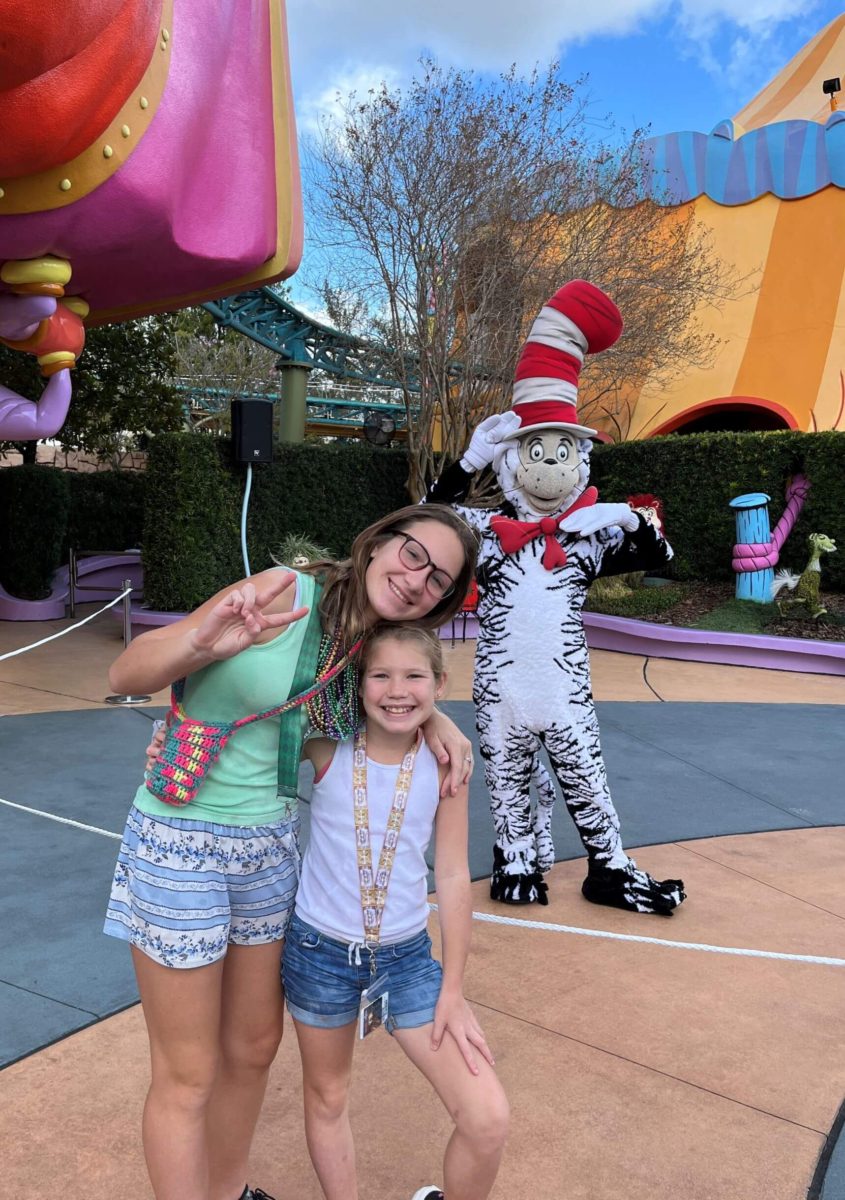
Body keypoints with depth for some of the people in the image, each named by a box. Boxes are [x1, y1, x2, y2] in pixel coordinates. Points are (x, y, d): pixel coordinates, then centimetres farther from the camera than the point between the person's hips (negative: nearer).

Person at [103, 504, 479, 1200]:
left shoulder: (370, 644, -2)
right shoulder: (287, 594, -21)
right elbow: (125, 676, -22)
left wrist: (437, 720, -1)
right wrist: (201, 642, -43)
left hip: (270, 847, 7)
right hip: (181, 844, -7)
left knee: (253, 1049, 22)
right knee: (187, 1079, 8)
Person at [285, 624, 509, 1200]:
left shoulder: (444, 764, -11)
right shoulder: (325, 749, -13)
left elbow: (453, 877, -6)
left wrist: (453, 990, -3)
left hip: (407, 958, 1)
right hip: (319, 950, 0)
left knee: (488, 1119, -5)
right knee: (328, 1098, 19)